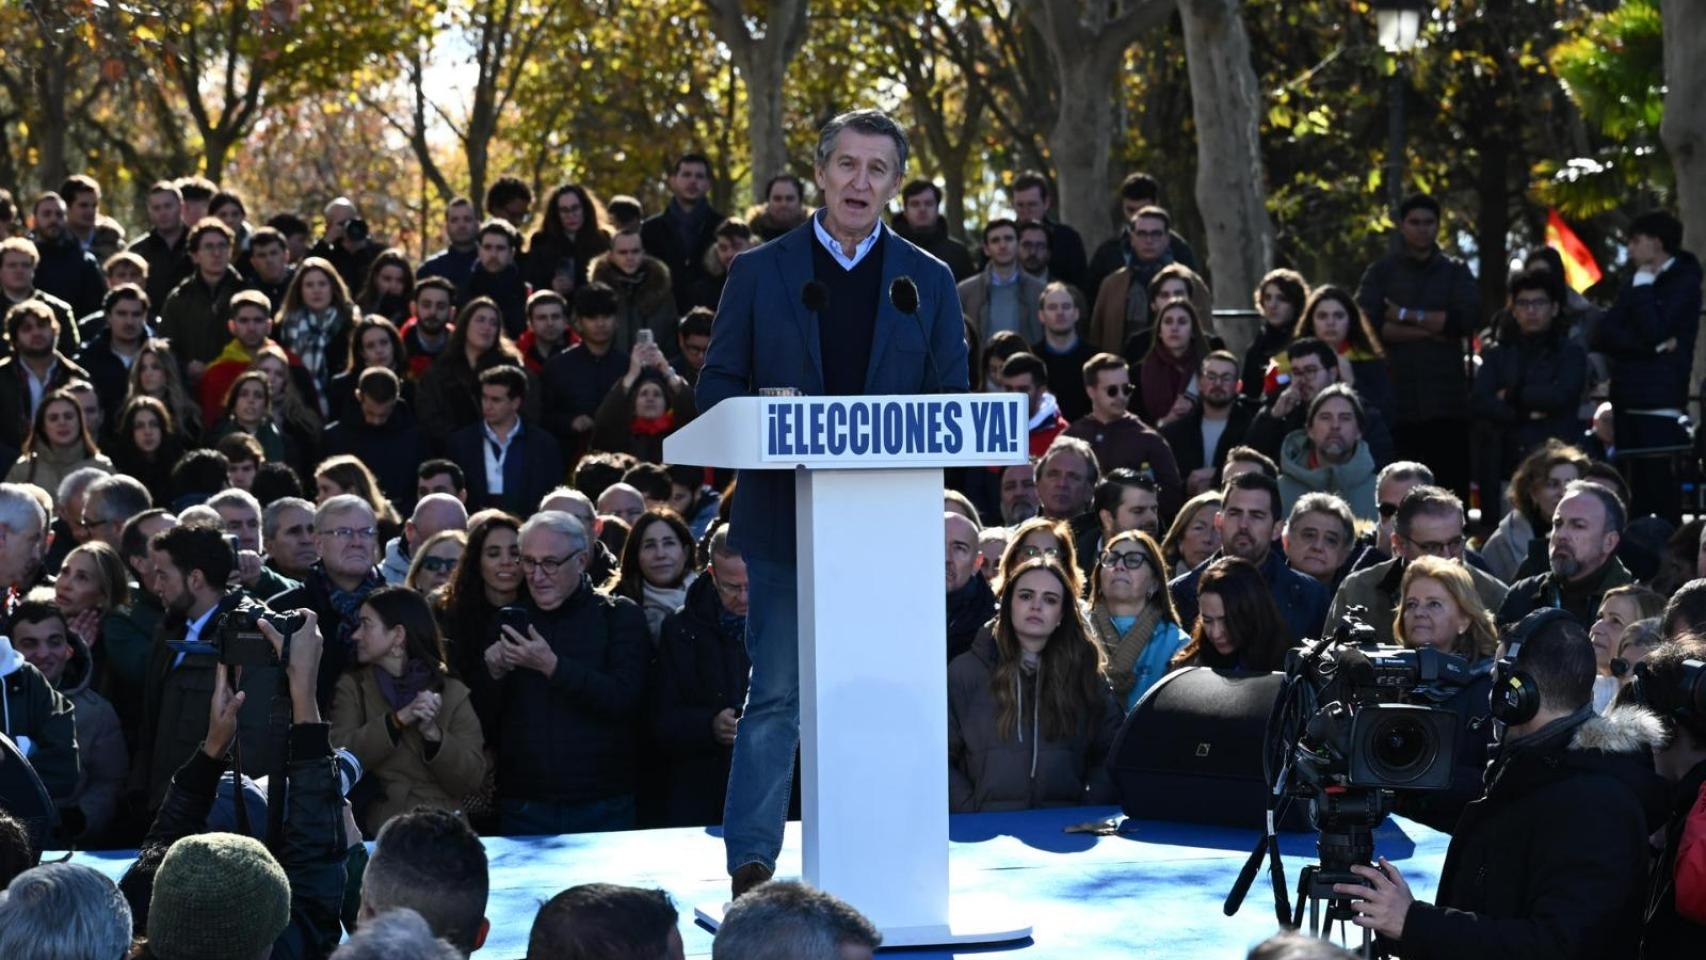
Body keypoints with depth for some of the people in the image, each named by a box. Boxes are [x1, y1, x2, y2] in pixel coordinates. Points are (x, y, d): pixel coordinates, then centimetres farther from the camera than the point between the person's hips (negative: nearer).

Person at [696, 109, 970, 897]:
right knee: (777, 694, -3)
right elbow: (718, 387, 5)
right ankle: (751, 859, 0)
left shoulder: (928, 281, 10)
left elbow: (953, 403, 8)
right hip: (786, 516, -2)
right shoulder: (761, 271, 7)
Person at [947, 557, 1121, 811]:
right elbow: (940, 756, 6)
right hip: (987, 823, -1)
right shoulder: (966, 670, 9)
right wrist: (970, 810, -6)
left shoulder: (1085, 675, 16)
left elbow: (1110, 752, 13)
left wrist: (1090, 807, -1)